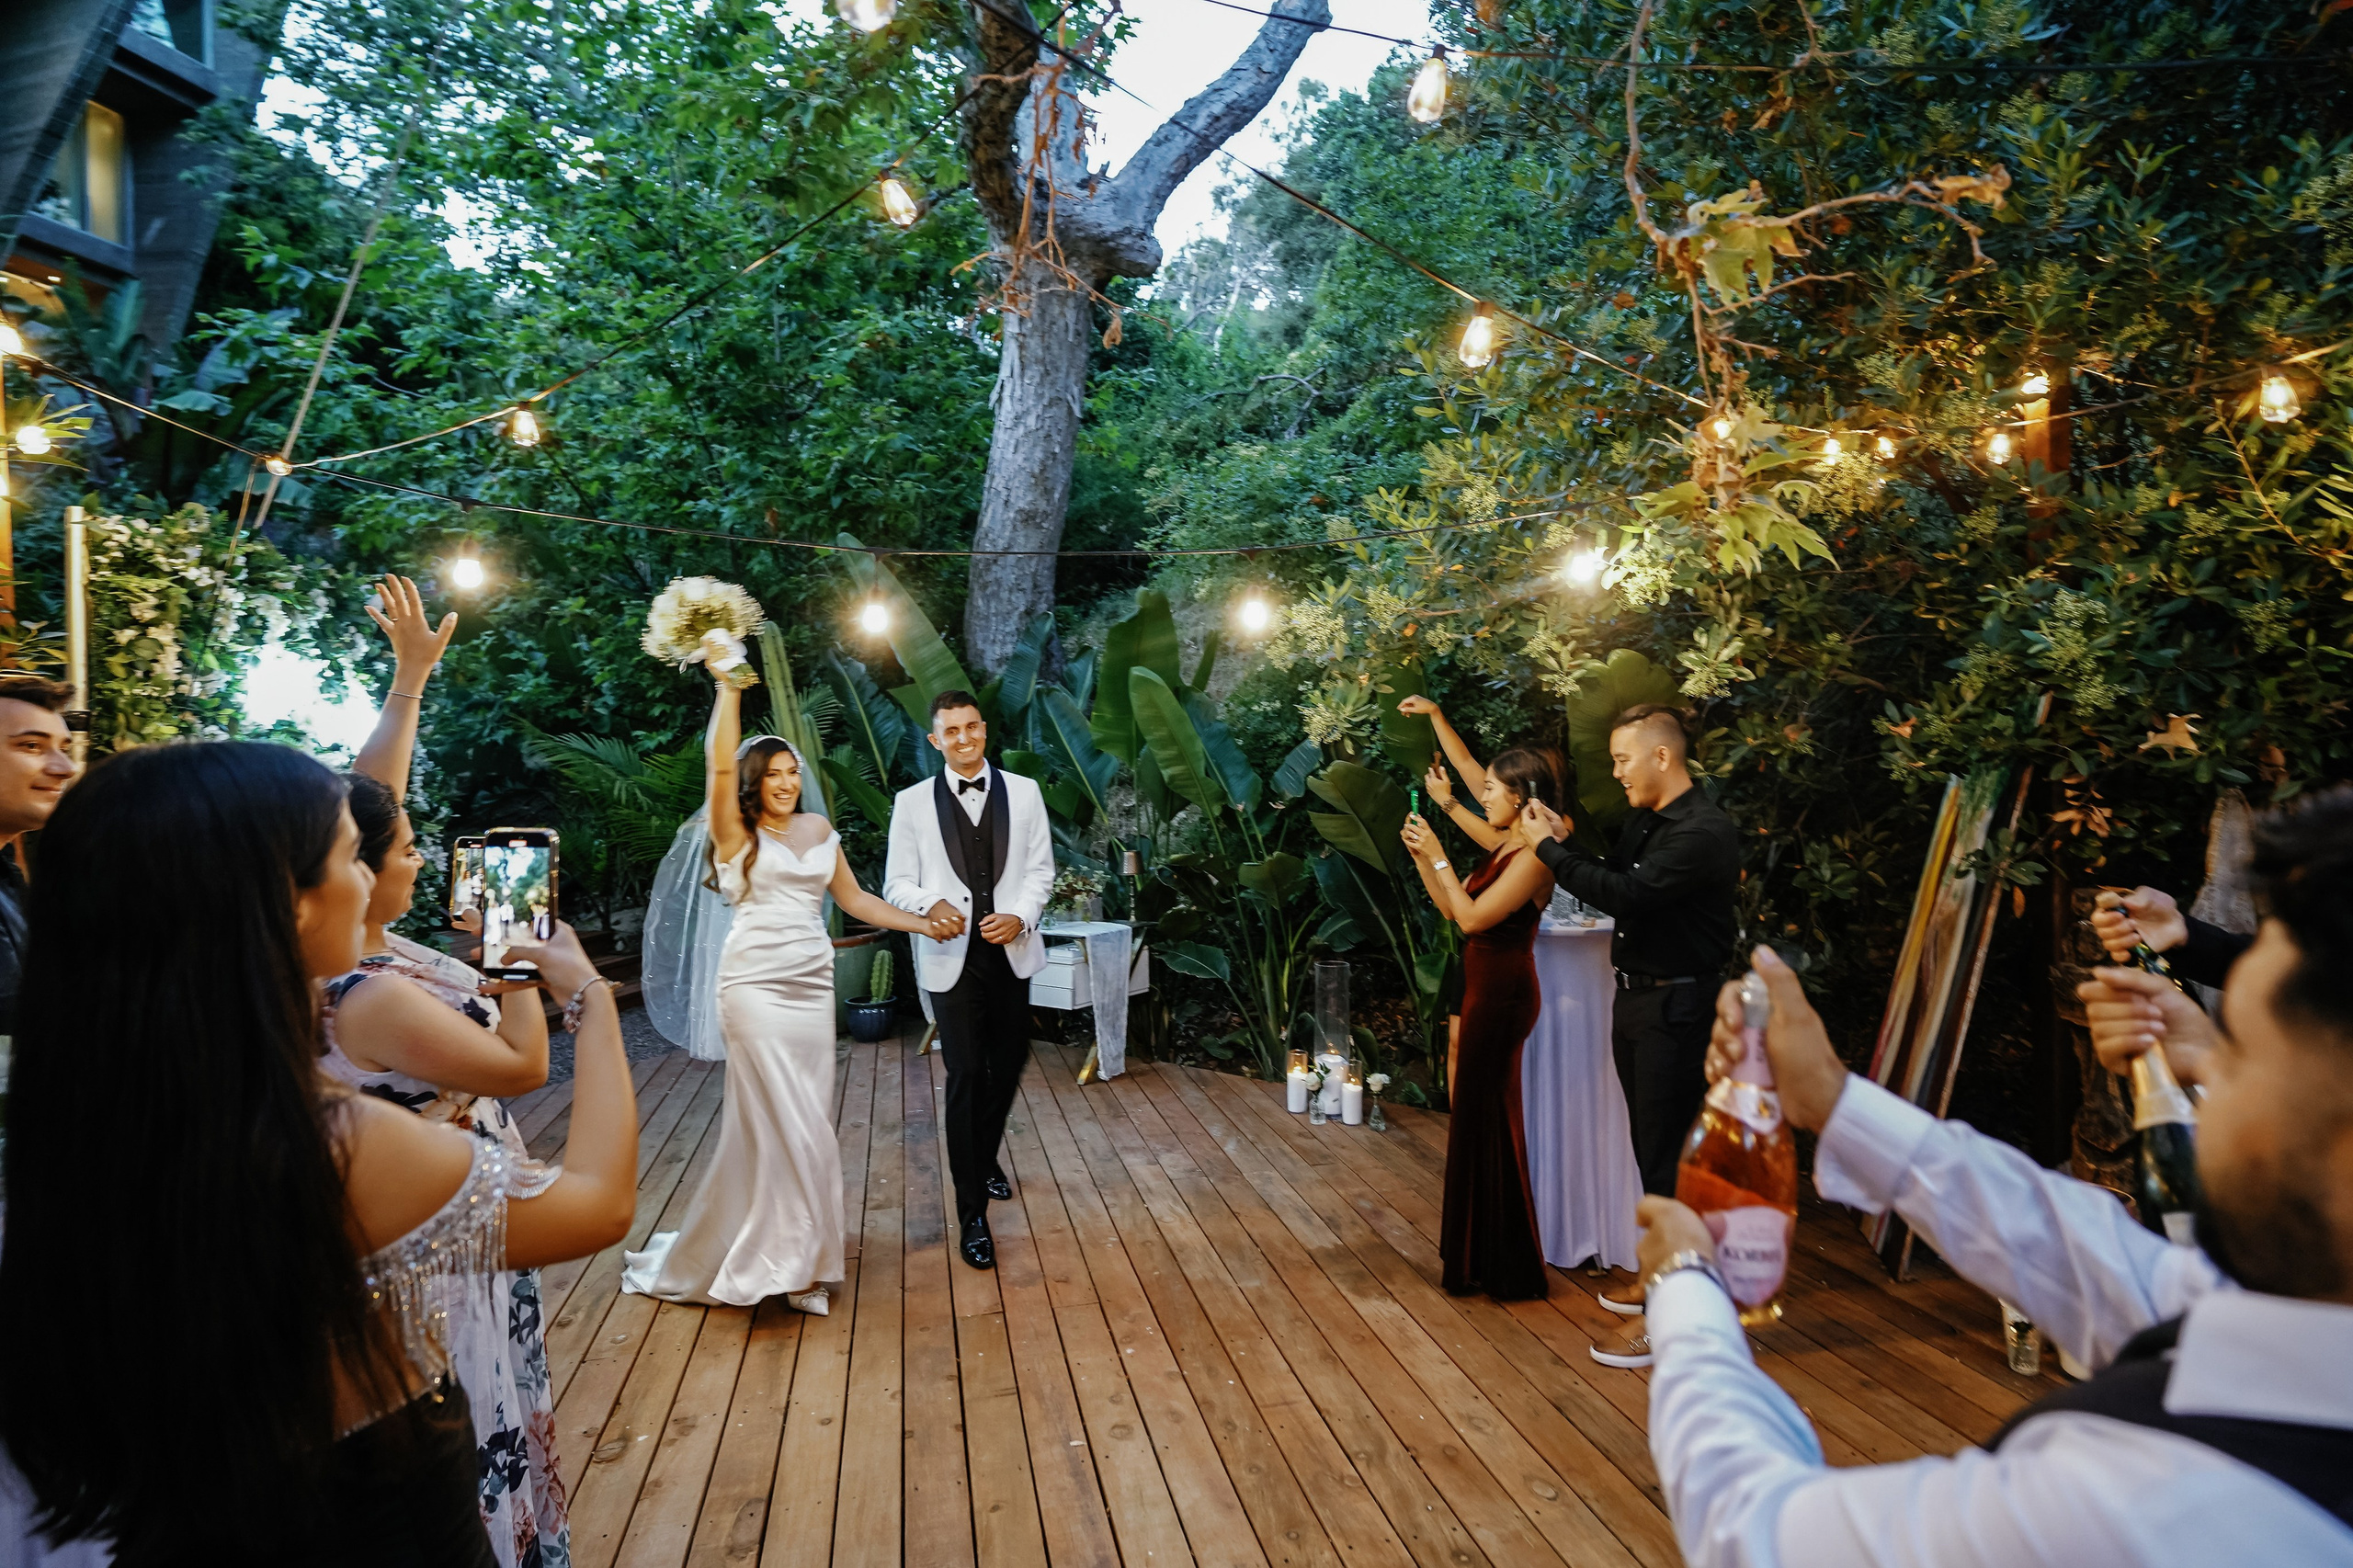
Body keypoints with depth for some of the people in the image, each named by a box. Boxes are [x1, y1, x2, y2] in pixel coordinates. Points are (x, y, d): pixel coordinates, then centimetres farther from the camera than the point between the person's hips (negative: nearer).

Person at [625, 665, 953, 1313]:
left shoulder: (818, 830, 13)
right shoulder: (736, 832, -1)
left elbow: (853, 897, 17)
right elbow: (719, 762, -15)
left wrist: (919, 922, 14)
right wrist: (728, 687, -16)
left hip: (812, 985, 5)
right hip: (755, 984, -4)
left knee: (806, 1122, 6)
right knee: (782, 1123, -5)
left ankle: (795, 1255, 18)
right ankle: (785, 1258, 11)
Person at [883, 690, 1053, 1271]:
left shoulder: (1023, 792, 2)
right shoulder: (912, 802, 0)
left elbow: (1041, 870, 4)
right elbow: (897, 884, 1)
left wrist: (1021, 917, -13)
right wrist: (931, 906, -19)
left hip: (1011, 953, 3)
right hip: (951, 957, -2)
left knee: (1008, 1066, 15)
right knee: (966, 1078, -5)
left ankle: (985, 1158, 45)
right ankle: (972, 1215, 5)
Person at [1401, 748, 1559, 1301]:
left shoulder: (1533, 857, -18)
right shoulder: (1503, 850, 11)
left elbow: (1472, 918, -21)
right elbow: (1450, 907, 13)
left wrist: (1439, 857, -17)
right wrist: (1421, 856, 5)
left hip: (1502, 995, -10)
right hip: (1484, 990, 10)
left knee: (1486, 1119, 1)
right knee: (1474, 1111, 17)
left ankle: (1502, 1266, 16)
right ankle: (1480, 1253, 33)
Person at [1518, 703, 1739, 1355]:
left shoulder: (1705, 832, -19)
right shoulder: (1643, 821, 10)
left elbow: (1625, 894, -26)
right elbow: (1614, 882, 14)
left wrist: (1550, 849, -18)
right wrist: (1567, 841, 0)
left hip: (1676, 1007, -9)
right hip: (1635, 999, 9)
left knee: (1668, 1160, -3)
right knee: (1650, 1149, 19)